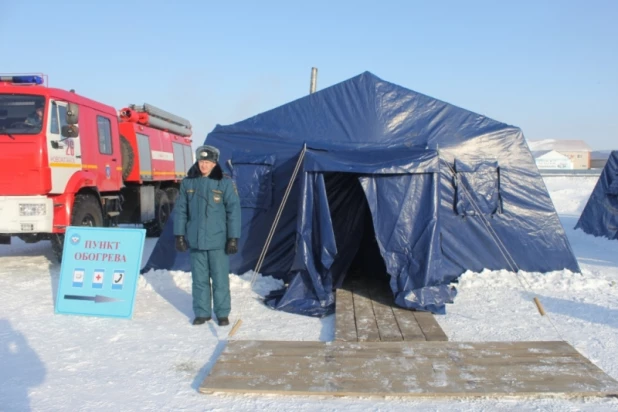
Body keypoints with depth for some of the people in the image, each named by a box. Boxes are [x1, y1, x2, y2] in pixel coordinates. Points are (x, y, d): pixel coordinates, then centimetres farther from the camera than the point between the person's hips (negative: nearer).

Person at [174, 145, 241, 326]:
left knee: (220, 278, 4)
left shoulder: (225, 183, -5)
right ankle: (201, 313, 23)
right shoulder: (188, 183, 5)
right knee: (199, 278, 10)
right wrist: (179, 235, 5)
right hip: (195, 240, 3)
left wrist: (233, 238, -9)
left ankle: (222, 313, 17)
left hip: (218, 241, -3)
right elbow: (180, 211, 9)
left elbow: (234, 211, -5)